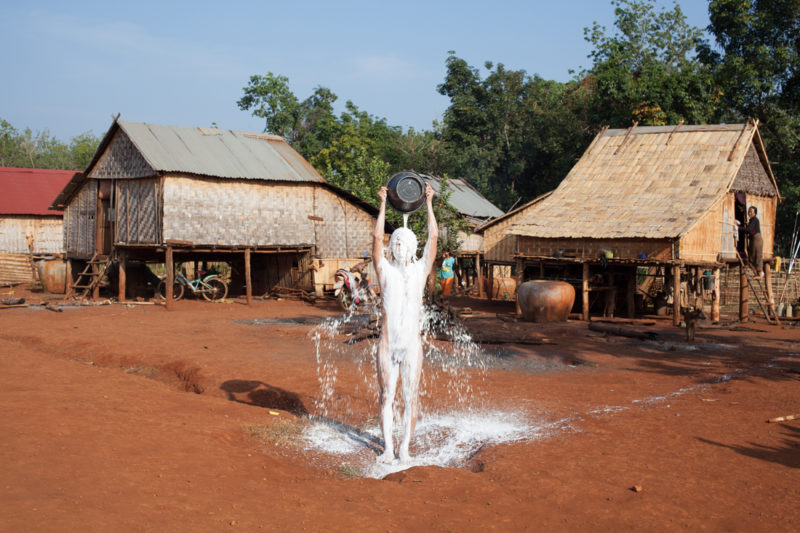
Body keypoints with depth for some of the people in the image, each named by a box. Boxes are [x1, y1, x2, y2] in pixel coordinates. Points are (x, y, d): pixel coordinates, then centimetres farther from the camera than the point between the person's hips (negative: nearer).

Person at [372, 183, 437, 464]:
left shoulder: (421, 269, 7)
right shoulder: (385, 270, 5)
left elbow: (433, 237, 1)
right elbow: (377, 237, -3)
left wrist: (429, 204, 1)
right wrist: (383, 205, -3)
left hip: (412, 345, 0)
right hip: (387, 344, 0)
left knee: (411, 397, -1)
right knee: (386, 396, 2)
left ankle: (405, 447, 7)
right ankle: (388, 448, 6)